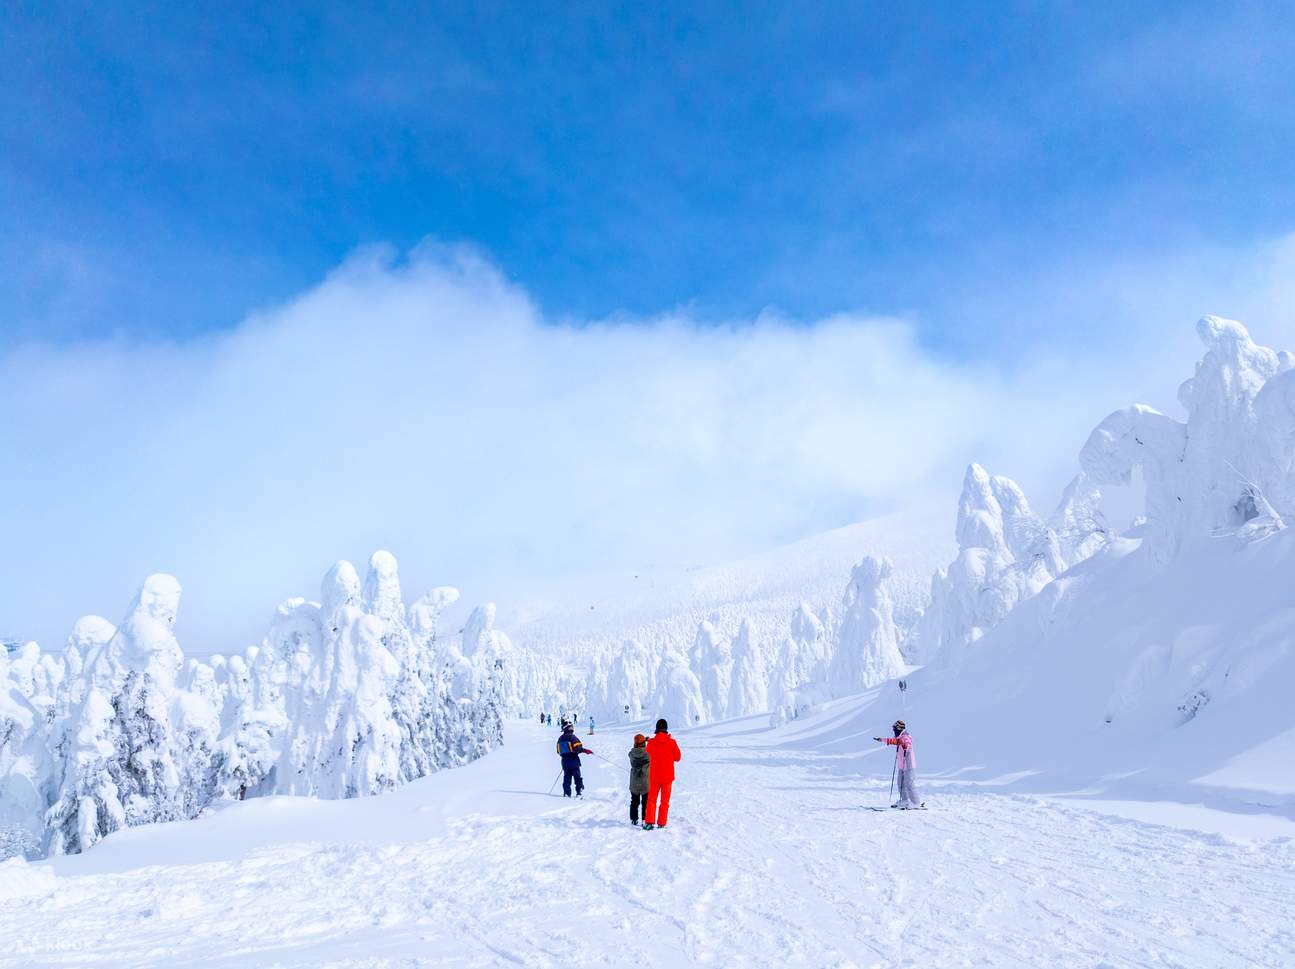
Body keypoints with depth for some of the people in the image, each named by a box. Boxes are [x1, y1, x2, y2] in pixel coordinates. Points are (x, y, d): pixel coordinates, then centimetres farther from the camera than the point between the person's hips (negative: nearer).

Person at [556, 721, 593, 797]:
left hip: (565, 761, 6)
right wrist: (585, 750, -3)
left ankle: (567, 793, 6)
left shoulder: (560, 739, 9)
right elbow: (577, 748, -19)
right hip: (573, 760, -6)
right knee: (577, 777, -1)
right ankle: (579, 792, -7)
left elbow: (559, 751, 13)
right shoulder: (572, 737, -12)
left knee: (567, 777, 10)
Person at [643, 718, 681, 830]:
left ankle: (649, 822, -1)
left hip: (654, 776, 1)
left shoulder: (651, 742, -8)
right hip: (668, 776, 0)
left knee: (652, 799, 11)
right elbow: (678, 758, -1)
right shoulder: (672, 742, -11)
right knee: (665, 801, 10)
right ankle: (661, 823, 8)